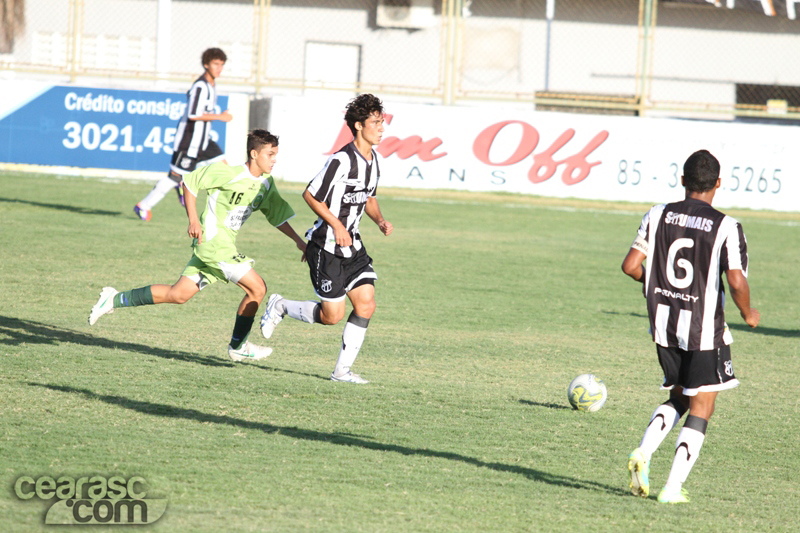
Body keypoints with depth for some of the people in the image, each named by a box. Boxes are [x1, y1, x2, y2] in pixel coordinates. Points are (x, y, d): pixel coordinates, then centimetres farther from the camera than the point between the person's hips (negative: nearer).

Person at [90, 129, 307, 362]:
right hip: (213, 240, -8)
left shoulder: (266, 184, 9)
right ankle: (238, 347, 5)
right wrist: (193, 219, -12)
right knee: (257, 288, -9)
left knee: (178, 294, 8)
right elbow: (190, 182, -5)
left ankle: (116, 300, 14)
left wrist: (298, 240, 11)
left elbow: (277, 214, 21)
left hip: (225, 244, 8)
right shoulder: (227, 173, -13)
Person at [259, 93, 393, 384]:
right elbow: (310, 195, -16)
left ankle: (342, 369, 5)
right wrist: (336, 225, -20)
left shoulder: (373, 161, 7)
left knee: (366, 305, -3)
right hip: (326, 247, -8)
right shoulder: (341, 161, -21)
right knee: (332, 315, -5)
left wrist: (380, 220, 4)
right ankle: (280, 306, 20)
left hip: (352, 246, 8)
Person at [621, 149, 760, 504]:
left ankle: (643, 452, -2)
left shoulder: (658, 216, 0)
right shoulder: (726, 228, -11)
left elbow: (630, 265, -3)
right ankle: (674, 487, 0)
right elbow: (736, 281, -17)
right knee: (701, 408, 7)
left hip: (663, 326, 4)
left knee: (679, 398, 22)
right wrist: (748, 314, 2)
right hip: (705, 330, -4)